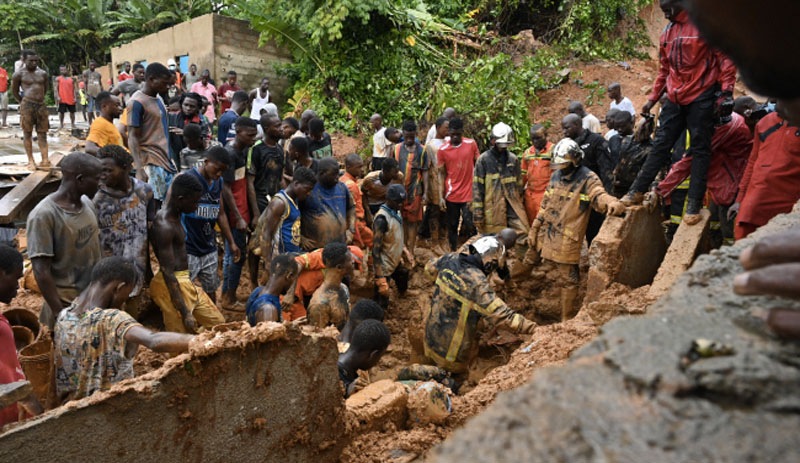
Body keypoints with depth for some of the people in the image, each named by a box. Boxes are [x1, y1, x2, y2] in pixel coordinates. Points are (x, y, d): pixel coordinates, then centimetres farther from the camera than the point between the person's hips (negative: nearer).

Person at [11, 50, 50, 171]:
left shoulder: (43, 73, 10)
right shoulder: (19, 74, -1)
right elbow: (14, 91, 7)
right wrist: (23, 102, 15)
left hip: (41, 105, 4)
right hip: (27, 105, -3)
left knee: (42, 133, 1)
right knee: (27, 133, 2)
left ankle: (45, 160, -2)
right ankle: (31, 161, 4)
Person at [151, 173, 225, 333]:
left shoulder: (174, 216, 7)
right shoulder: (164, 226, -22)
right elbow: (167, 273, -24)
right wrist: (185, 313, -23)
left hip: (186, 281, 10)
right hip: (172, 285, -10)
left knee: (219, 324, 14)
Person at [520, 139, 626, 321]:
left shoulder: (588, 178, -13)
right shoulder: (556, 175, 7)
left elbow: (599, 195, -31)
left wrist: (612, 202, -56)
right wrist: (534, 229, 14)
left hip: (567, 239, -6)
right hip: (547, 231, 6)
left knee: (568, 280, 3)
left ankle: (567, 318, 16)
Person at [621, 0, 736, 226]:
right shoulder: (667, 33, 14)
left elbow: (725, 57, -7)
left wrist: (726, 91, -15)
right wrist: (653, 98, 18)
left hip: (701, 98, -5)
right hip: (674, 99, 5)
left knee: (700, 150, -1)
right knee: (660, 145, 6)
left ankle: (694, 205, 0)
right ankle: (637, 191, 11)